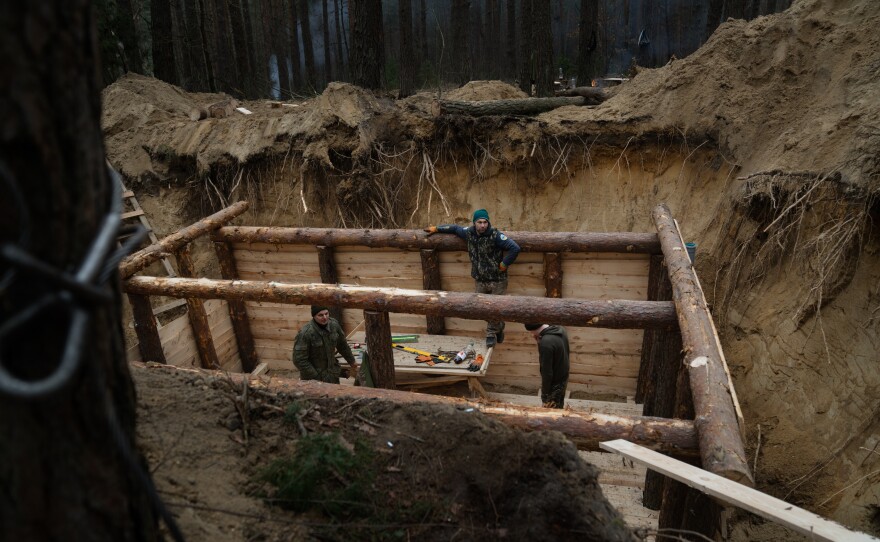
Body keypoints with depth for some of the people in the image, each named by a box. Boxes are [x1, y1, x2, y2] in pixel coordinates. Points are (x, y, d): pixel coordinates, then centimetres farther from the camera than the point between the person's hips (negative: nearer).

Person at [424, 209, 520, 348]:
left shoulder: (495, 236, -19)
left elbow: (515, 248, -23)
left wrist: (504, 264, -17)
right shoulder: (469, 233, -1)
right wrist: (436, 228, 21)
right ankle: (498, 327, 35)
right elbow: (455, 228, 19)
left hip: (497, 280, -5)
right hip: (480, 280, 5)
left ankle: (491, 334, 25)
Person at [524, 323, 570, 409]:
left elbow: (547, 372, -27)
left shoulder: (545, 343, -33)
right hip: (563, 379, 8)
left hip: (554, 385, -8)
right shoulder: (560, 329, -6)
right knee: (559, 410, 25)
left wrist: (545, 393, -15)